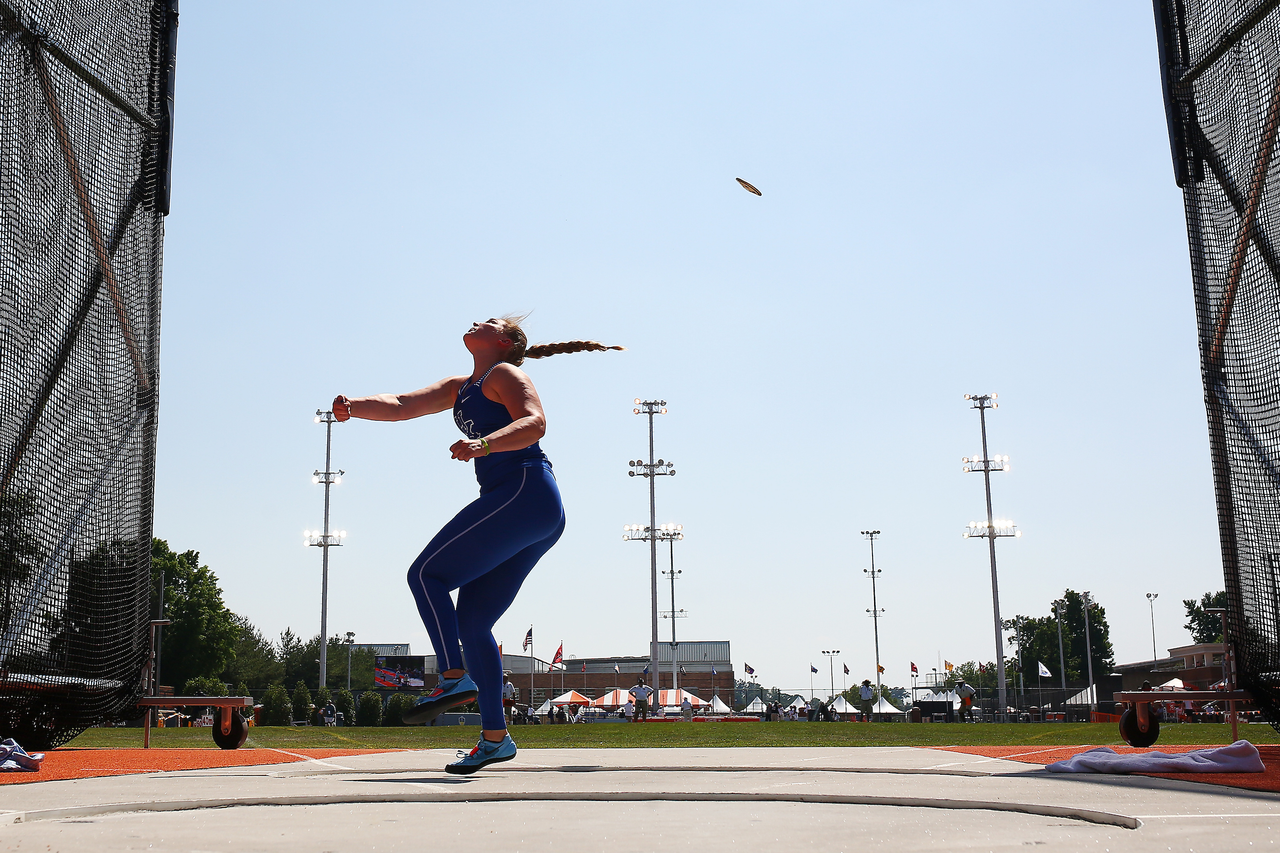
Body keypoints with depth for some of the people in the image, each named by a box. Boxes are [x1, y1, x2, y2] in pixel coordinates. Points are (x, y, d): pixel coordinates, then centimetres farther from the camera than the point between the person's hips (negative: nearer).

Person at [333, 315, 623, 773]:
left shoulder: (504, 374, 2)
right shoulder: (459, 388, 27)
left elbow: (534, 423, -16)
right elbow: (400, 406, 17)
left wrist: (482, 444, -31)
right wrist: (354, 406, 0)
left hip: (525, 493, -9)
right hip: (533, 514, 9)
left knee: (426, 573, -10)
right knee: (471, 622, 7)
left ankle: (454, 679, -14)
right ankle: (494, 737, 9)